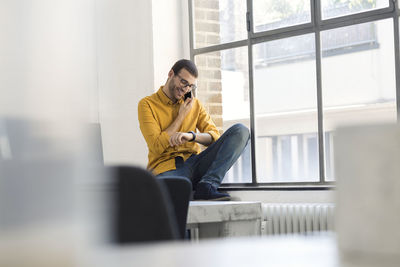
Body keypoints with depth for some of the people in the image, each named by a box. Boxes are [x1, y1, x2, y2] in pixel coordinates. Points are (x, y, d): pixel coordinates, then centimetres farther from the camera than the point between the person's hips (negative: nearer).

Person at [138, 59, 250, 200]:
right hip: (166, 168, -5)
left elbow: (215, 137, 5)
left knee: (241, 130, -16)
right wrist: (182, 115, -1)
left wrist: (191, 135, -16)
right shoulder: (147, 104, 4)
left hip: (193, 163, 5)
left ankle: (207, 185, -27)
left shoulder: (195, 105, 18)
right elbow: (157, 146, -6)